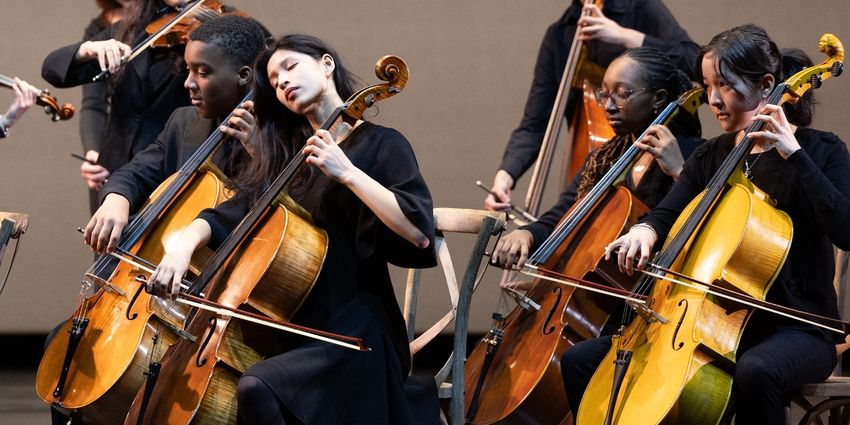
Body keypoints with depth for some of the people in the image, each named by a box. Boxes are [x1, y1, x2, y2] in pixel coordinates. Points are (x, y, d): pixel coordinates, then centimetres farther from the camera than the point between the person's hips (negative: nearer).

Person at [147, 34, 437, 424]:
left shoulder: (379, 144, -1)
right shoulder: (285, 154, 18)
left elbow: (419, 234, -16)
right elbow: (229, 216, 9)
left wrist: (347, 173, -20)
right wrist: (185, 244, -12)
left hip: (350, 332, -7)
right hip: (290, 325, 7)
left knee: (257, 386, -31)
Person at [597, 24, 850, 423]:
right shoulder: (710, 157, 13)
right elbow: (667, 214, 4)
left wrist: (793, 154, -24)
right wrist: (645, 230, -20)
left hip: (798, 328, -6)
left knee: (755, 371, -43)